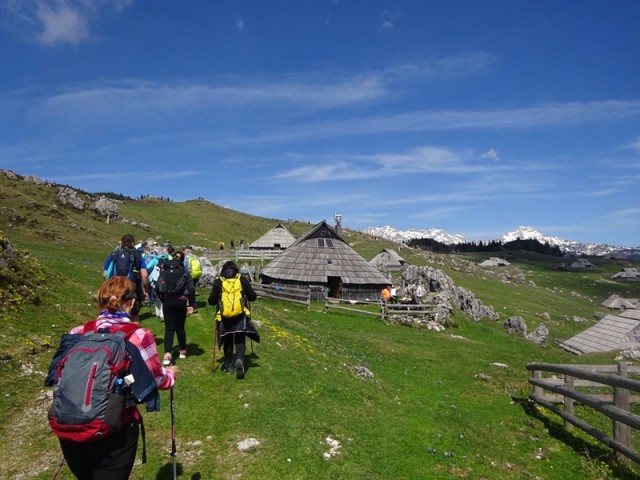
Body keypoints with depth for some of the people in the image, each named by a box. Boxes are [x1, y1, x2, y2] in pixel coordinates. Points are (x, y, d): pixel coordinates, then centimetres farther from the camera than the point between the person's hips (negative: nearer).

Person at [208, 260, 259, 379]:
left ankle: (228, 365, 22)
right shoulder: (242, 280, -1)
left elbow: (211, 301, 2)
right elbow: (253, 297, 3)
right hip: (240, 315, -1)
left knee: (228, 341, 16)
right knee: (240, 340, 7)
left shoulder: (218, 282, -1)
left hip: (224, 316, 1)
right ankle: (240, 359, -16)